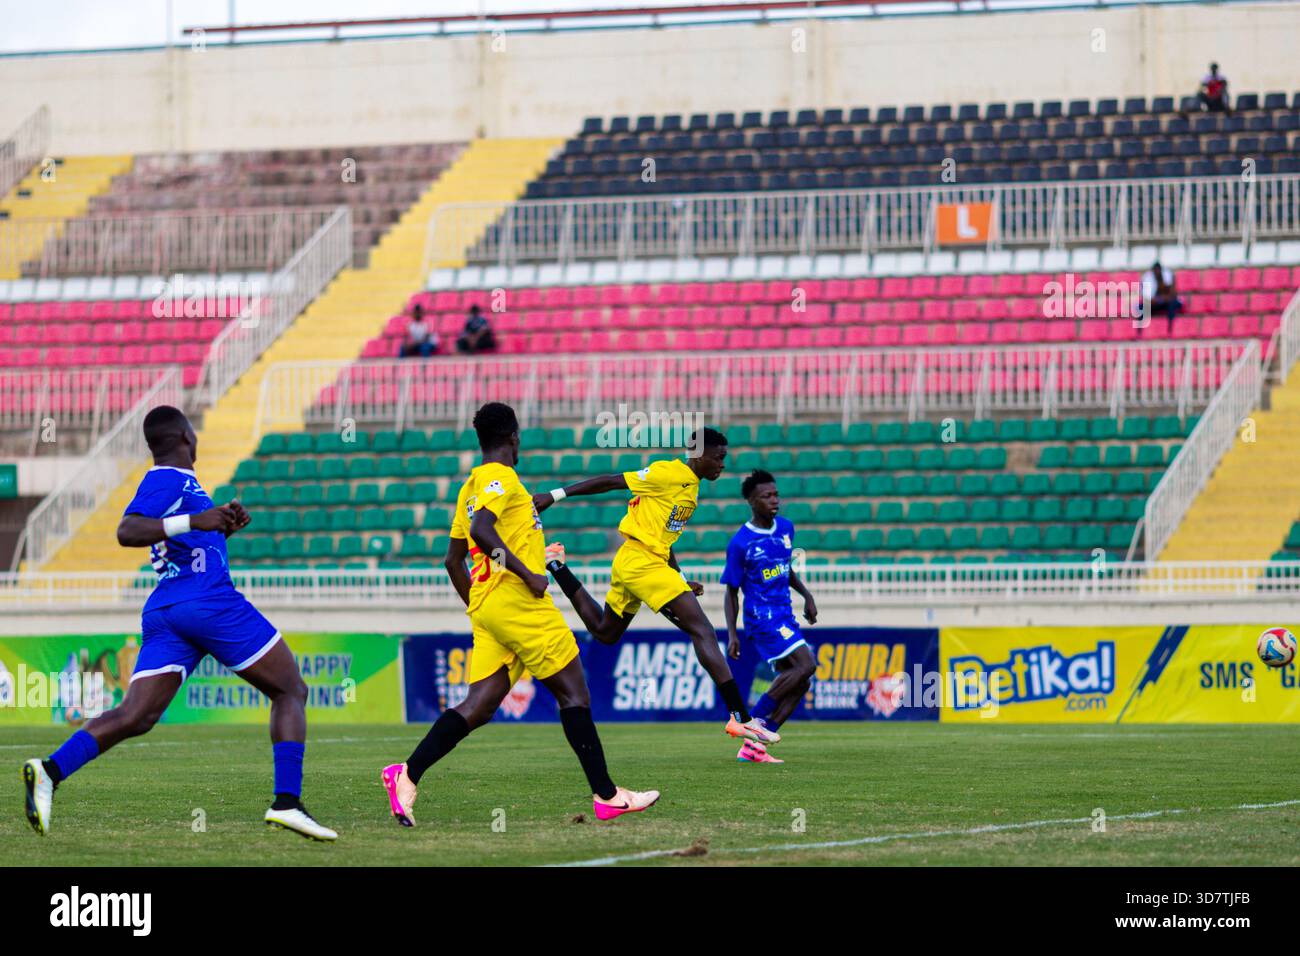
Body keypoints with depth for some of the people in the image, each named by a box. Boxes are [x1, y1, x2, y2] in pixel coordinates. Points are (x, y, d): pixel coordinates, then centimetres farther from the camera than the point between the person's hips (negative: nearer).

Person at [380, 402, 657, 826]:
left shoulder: (472, 486, 19)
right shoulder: (501, 478, -7)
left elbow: (453, 560, 23)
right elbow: (481, 529, -25)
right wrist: (527, 574, -23)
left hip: (485, 606, 9)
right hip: (517, 601, -9)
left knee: (479, 707, 0)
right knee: (574, 692, 0)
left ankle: (407, 775, -15)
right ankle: (607, 796, 2)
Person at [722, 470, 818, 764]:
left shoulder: (785, 528, 9)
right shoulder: (741, 543, -11)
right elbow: (731, 591, -5)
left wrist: (806, 595, 13)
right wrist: (732, 634, -10)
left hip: (785, 616, 8)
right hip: (762, 617, -8)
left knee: (798, 684, 1)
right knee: (806, 664, -21)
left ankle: (752, 747, 3)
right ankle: (752, 720, -14)